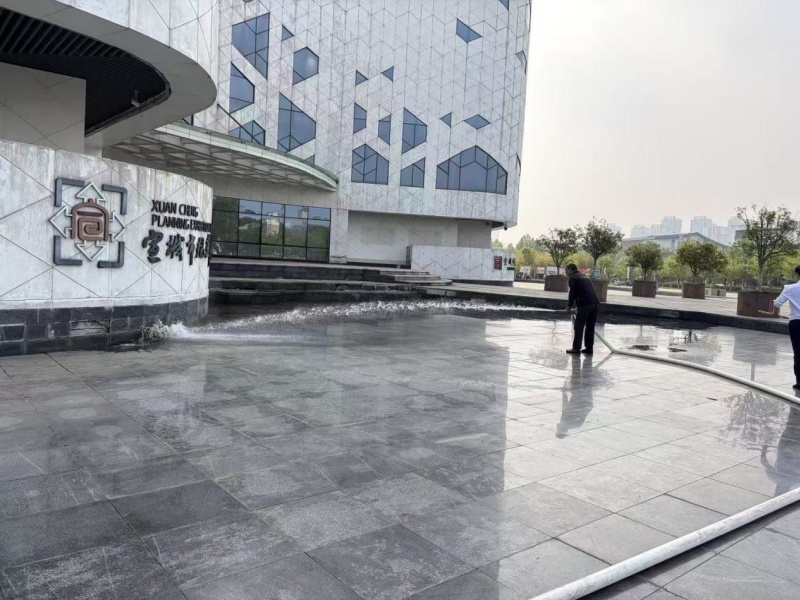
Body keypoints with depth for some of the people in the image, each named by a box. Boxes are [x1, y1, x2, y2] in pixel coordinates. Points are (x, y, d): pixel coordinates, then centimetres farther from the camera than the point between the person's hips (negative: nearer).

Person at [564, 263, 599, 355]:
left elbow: (572, 293, -3)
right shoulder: (585, 277, 26)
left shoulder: (573, 278, 2)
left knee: (579, 326, -1)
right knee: (590, 327, 12)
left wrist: (569, 307, 7)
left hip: (585, 304, -7)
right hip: (595, 303, 7)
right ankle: (589, 348, 15)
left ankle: (576, 348, -1)